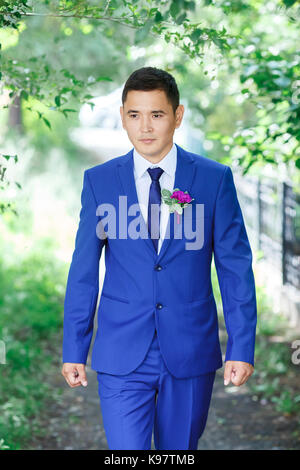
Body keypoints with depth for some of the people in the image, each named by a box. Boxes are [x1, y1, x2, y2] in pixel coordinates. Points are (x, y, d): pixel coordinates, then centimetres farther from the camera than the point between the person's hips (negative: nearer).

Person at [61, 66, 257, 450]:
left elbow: (235, 268, 0)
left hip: (191, 352, 1)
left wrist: (241, 348, -5)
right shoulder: (99, 181, 1)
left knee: (180, 450, 14)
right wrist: (74, 350, 2)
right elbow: (83, 271, 4)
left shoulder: (214, 178, -1)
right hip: (122, 356, 0)